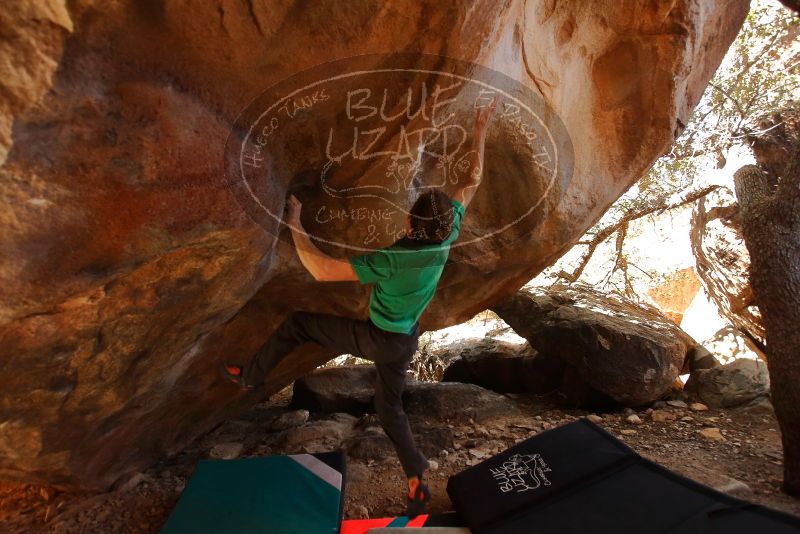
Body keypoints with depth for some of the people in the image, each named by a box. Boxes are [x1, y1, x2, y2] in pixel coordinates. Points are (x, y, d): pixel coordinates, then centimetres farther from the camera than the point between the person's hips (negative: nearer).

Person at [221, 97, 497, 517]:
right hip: (406, 342, 6)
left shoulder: (389, 261, -33)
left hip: (374, 339, -6)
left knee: (295, 324, 9)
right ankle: (417, 482, 26)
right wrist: (480, 131, 1)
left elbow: (321, 270, -33)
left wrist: (294, 224, -24)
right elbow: (473, 182, -5)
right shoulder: (448, 239, -16)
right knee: (390, 407, 24)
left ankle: (250, 376, 26)